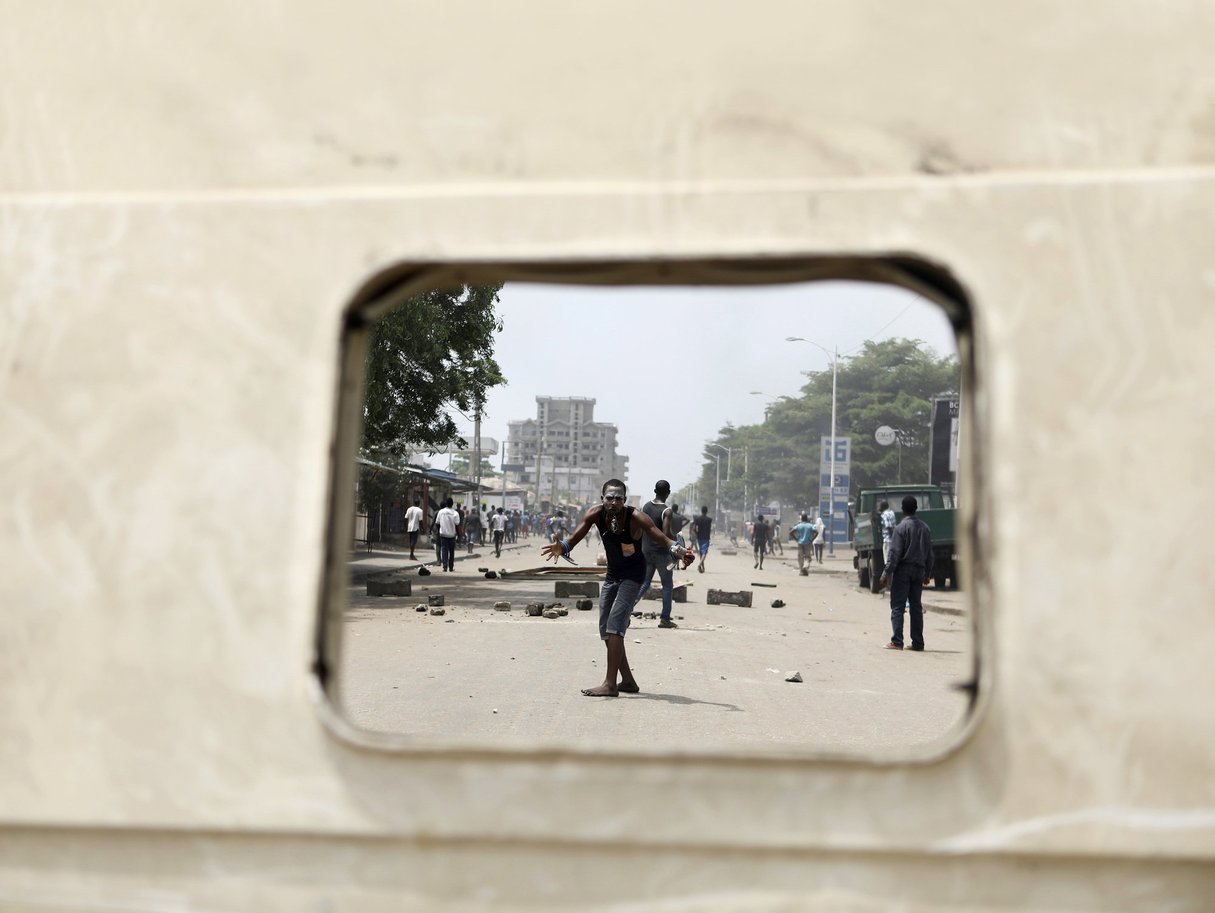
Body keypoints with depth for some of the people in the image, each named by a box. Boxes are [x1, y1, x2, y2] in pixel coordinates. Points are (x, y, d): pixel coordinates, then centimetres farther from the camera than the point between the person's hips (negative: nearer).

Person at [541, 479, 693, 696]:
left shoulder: (636, 518, -23)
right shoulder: (596, 514, -13)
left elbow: (662, 539, -30)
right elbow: (575, 537, -20)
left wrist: (679, 552, -51)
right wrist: (562, 547, -43)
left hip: (633, 575, -6)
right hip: (612, 574, 6)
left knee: (615, 624, -19)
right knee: (606, 629, 8)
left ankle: (610, 684, -18)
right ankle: (628, 681, 19)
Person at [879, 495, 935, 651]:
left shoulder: (901, 528, -11)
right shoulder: (925, 527, 7)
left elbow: (894, 554, -14)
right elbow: (929, 553, 12)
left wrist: (886, 574, -11)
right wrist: (927, 573, 20)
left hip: (903, 571, -6)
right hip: (919, 571, 6)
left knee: (897, 607, -2)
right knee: (916, 607, 10)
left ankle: (897, 642, -7)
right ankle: (918, 642, 11)